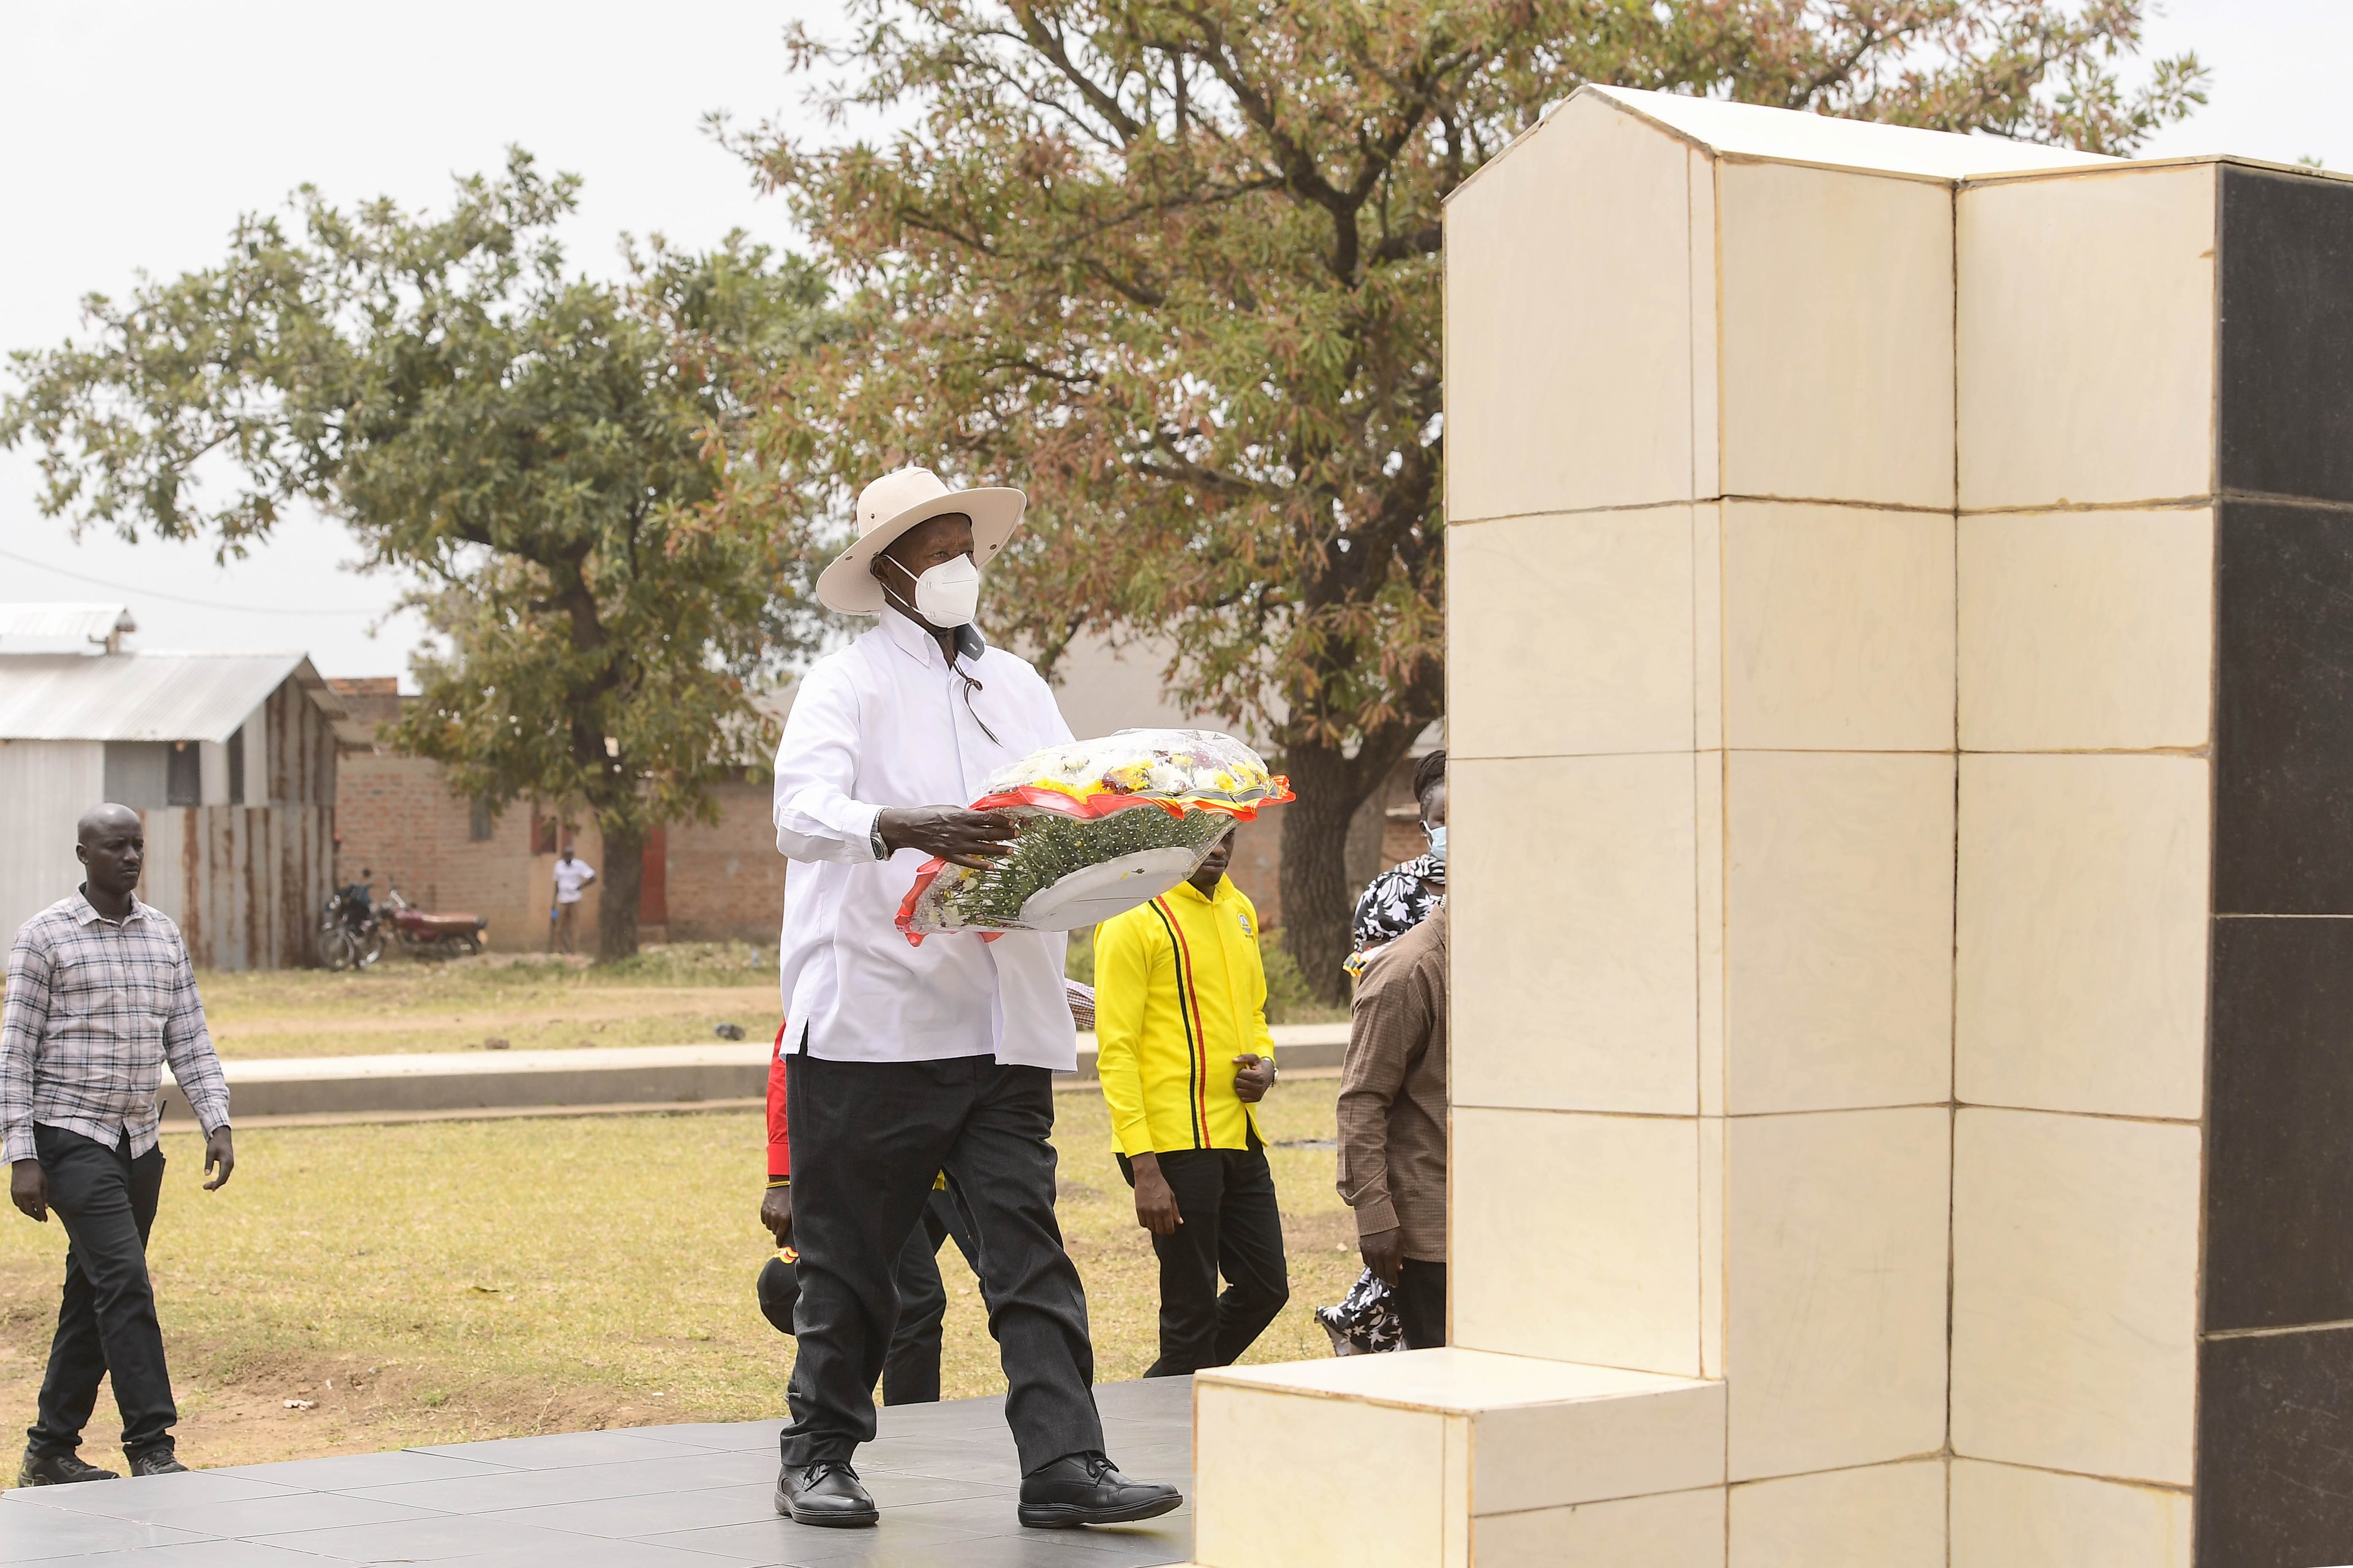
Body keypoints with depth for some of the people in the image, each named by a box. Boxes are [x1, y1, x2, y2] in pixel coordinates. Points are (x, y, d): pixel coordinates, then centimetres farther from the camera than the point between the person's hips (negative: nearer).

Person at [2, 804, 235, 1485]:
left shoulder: (165, 935, 11)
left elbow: (190, 1041, 13)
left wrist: (217, 1122, 1)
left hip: (139, 1145, 6)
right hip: (72, 1139, -6)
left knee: (92, 1299, 10)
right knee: (125, 1281, -16)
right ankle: (152, 1448, -15)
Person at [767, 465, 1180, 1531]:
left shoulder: (1017, 687, 19)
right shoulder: (848, 684, -1)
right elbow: (800, 812, -17)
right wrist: (902, 827, -36)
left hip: (1001, 1024, 5)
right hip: (873, 1020, -5)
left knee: (1028, 1243, -2)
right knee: (850, 1254, 4)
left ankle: (1063, 1464, -5)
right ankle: (818, 1457, 17)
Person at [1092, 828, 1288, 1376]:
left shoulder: (1238, 910, 14)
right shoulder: (1135, 918, -10)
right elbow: (1115, 1050, -14)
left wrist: (1265, 1064, 2)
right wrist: (1143, 1168, -20)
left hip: (1239, 1137, 8)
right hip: (1175, 1142, -8)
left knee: (1265, 1287, 13)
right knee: (1193, 1310, -3)